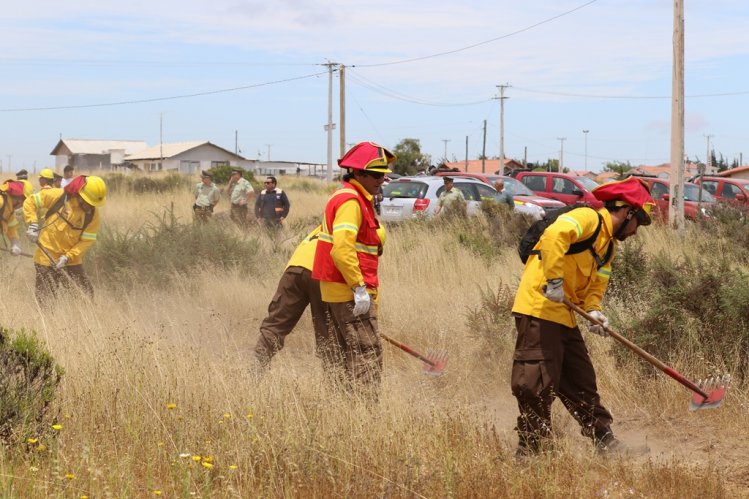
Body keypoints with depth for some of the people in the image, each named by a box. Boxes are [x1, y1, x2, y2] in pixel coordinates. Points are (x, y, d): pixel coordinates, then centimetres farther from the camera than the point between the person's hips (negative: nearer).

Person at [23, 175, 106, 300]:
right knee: (45, 300, 3)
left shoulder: (93, 213, -8)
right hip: (47, 258, -2)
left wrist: (68, 257, -18)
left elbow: (87, 240, -8)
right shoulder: (57, 196, -13)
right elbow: (30, 202, -3)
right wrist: (32, 224, -16)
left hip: (72, 261, 2)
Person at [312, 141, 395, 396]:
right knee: (367, 351, -9)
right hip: (350, 291, -11)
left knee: (347, 352, 14)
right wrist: (360, 287, -25)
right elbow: (342, 248, -26)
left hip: (338, 290, 11)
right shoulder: (350, 201, -15)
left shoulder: (356, 199, 19)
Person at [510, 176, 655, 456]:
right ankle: (530, 449, -1)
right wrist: (554, 280, -30)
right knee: (538, 382, -8)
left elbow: (595, 285, 18)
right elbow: (554, 235, -29)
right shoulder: (588, 219, -11)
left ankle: (605, 443, 23)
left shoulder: (610, 246, 19)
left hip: (566, 318, 10)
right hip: (539, 309, -10)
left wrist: (594, 310, -3)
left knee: (582, 383, 15)